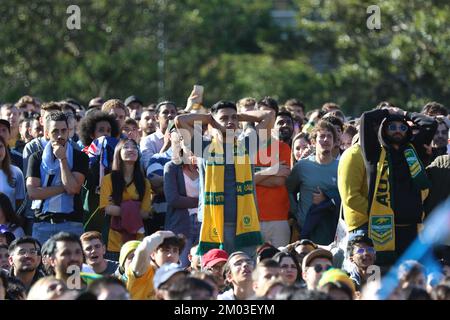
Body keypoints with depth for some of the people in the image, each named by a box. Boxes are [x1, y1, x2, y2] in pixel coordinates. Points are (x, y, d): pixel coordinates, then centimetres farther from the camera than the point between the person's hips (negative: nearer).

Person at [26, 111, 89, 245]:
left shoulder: (79, 157, 7)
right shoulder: (37, 158, 11)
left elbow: (73, 188, -8)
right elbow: (32, 192, -2)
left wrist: (62, 159, -4)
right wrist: (64, 188, -6)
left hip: (71, 223, -1)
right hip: (43, 223, 1)